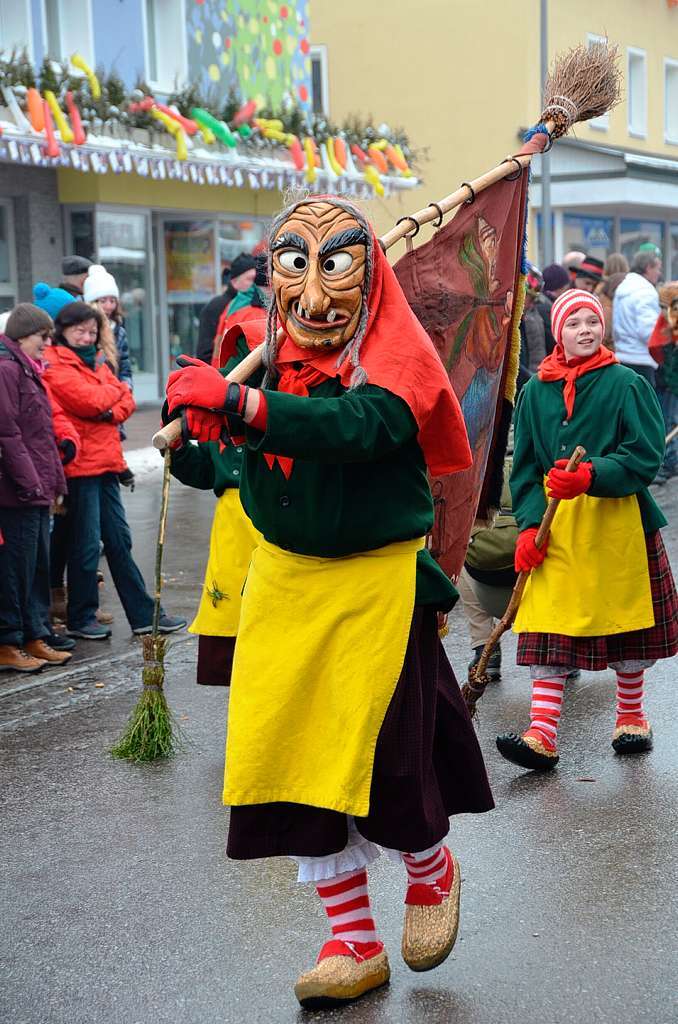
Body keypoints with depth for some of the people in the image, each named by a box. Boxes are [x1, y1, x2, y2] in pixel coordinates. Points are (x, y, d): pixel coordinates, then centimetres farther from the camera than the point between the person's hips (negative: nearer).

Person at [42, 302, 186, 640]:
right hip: (80, 465, -8)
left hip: (105, 462, 8)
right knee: (86, 545, -2)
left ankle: (143, 614, 17)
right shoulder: (55, 365, -9)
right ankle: (80, 619, 11)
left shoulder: (95, 362, 18)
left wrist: (112, 412, -11)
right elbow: (89, 401, -19)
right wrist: (113, 391, 1)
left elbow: (126, 400, 10)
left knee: (119, 540, 12)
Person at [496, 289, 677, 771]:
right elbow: (525, 466, 10)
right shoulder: (535, 392, 6)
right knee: (549, 627, -4)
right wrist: (528, 525, -2)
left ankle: (631, 716, 29)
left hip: (619, 521, -2)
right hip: (556, 525, 2)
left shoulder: (627, 384, -3)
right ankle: (542, 736, -5)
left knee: (626, 621, 9)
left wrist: (589, 477, -25)